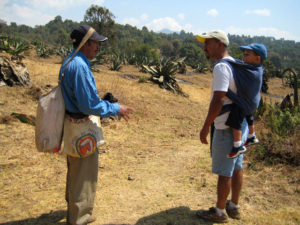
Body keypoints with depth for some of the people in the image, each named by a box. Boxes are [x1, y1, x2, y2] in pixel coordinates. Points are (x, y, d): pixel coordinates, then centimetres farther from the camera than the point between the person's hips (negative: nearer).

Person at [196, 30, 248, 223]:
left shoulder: (221, 67, -18)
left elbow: (218, 100, -26)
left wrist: (206, 127, -19)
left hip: (227, 127, -10)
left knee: (224, 172, 3)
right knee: (236, 167, 17)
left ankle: (219, 212, 18)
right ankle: (234, 207, 31)